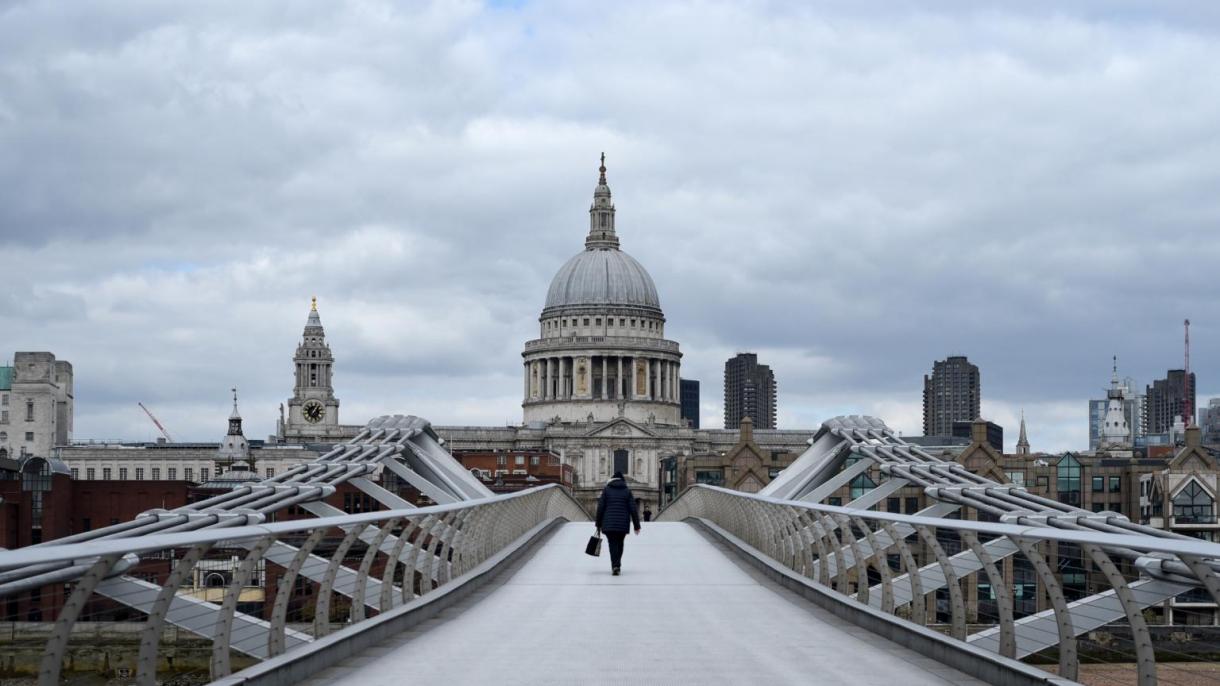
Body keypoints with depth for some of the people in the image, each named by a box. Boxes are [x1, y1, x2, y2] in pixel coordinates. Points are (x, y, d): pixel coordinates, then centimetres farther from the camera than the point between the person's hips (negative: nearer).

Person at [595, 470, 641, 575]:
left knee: (613, 544, -2)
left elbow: (600, 508, 1)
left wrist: (599, 524, 7)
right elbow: (633, 509, 2)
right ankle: (617, 565, 23)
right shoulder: (627, 491, 7)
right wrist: (637, 525, 6)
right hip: (623, 523, 1)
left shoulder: (606, 490, 5)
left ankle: (615, 565, -19)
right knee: (620, 543, 17)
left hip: (609, 523, -1)